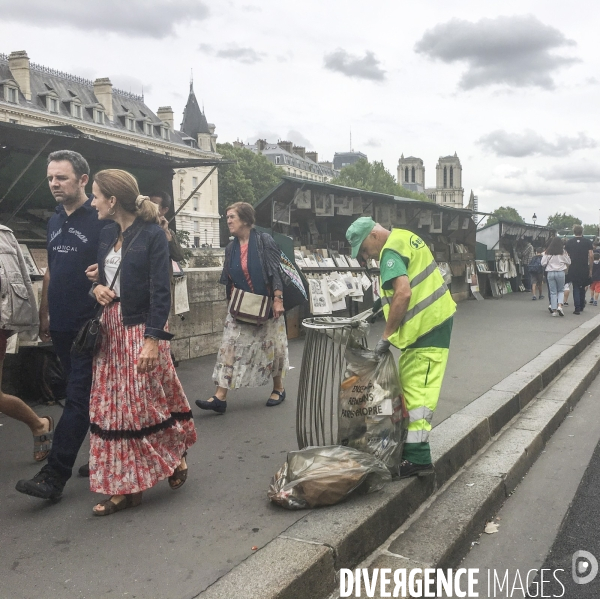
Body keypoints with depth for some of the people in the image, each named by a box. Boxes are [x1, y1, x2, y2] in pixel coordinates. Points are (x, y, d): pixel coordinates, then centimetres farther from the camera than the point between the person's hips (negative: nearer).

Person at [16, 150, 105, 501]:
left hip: (89, 326, -7)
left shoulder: (101, 221, -10)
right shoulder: (55, 221, 12)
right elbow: (51, 272, 19)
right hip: (61, 326, 8)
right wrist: (45, 314, 18)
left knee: (78, 398, -4)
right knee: (87, 394, 15)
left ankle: (54, 476, -2)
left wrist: (102, 318, -18)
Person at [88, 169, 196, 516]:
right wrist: (98, 287, -3)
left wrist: (153, 340, -20)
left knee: (147, 406, 2)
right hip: (112, 329, 7)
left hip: (141, 330, -7)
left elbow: (161, 291, -14)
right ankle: (124, 487, 16)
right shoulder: (108, 235, 10)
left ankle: (176, 455, 29)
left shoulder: (152, 234, -11)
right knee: (112, 408, 7)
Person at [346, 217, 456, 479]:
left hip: (427, 326, -10)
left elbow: (403, 293, -28)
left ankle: (418, 457, -8)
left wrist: (387, 334, -20)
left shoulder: (391, 251, -15)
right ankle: (406, 443, 23)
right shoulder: (404, 237, 15)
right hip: (431, 320, 10)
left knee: (416, 391, -10)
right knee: (408, 386, 14)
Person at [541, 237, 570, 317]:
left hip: (550, 272, 1)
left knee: (553, 292, 6)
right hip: (560, 272, -1)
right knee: (561, 290, 14)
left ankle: (554, 310, 4)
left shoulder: (547, 252, -2)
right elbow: (568, 262, 3)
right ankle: (560, 305, -7)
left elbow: (543, 263, -2)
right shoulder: (563, 252, -4)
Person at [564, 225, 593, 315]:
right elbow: (591, 256, -4)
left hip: (573, 270, 0)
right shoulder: (588, 242, 1)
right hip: (585, 270, 0)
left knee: (576, 288, 4)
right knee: (582, 287, 17)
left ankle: (577, 308, -6)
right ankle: (581, 307, 26)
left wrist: (567, 268, 11)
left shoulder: (569, 242, 3)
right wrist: (590, 269, 3)